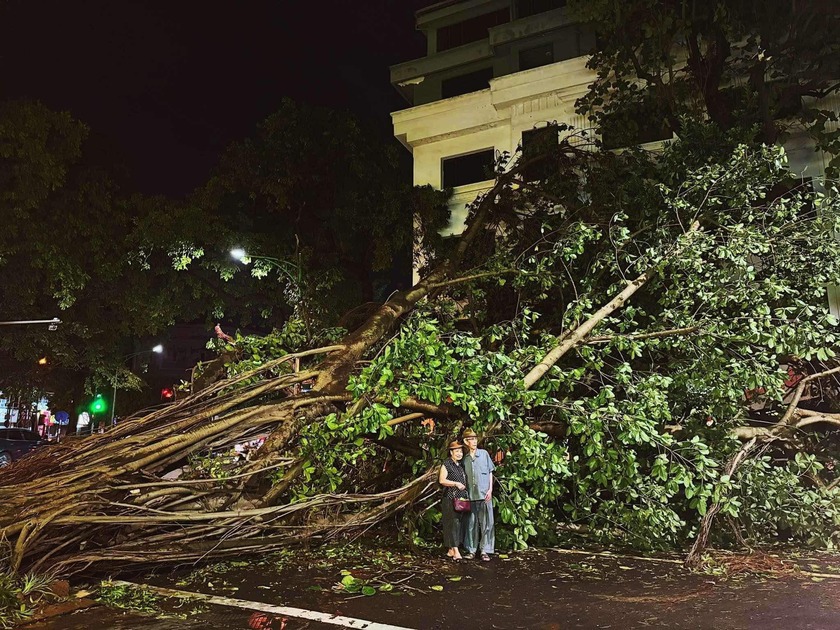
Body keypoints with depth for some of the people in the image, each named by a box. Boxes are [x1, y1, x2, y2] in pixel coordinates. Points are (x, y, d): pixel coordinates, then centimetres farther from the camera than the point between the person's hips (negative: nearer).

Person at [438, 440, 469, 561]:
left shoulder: (461, 465, 17)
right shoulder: (447, 464, -4)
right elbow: (442, 480, -12)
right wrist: (456, 483, -19)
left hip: (462, 498, 7)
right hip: (451, 498, -7)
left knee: (461, 523, 7)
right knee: (453, 523, -10)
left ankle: (450, 550, 15)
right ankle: (456, 551, -12)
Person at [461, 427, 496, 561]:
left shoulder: (484, 454, 3)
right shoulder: (465, 459, 8)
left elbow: (490, 472, 6)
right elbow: (464, 478, 12)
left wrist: (490, 489, -2)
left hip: (484, 494, -2)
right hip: (471, 495, 2)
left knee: (486, 523, -1)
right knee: (471, 523, 7)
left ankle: (485, 551, 5)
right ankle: (471, 549, 16)